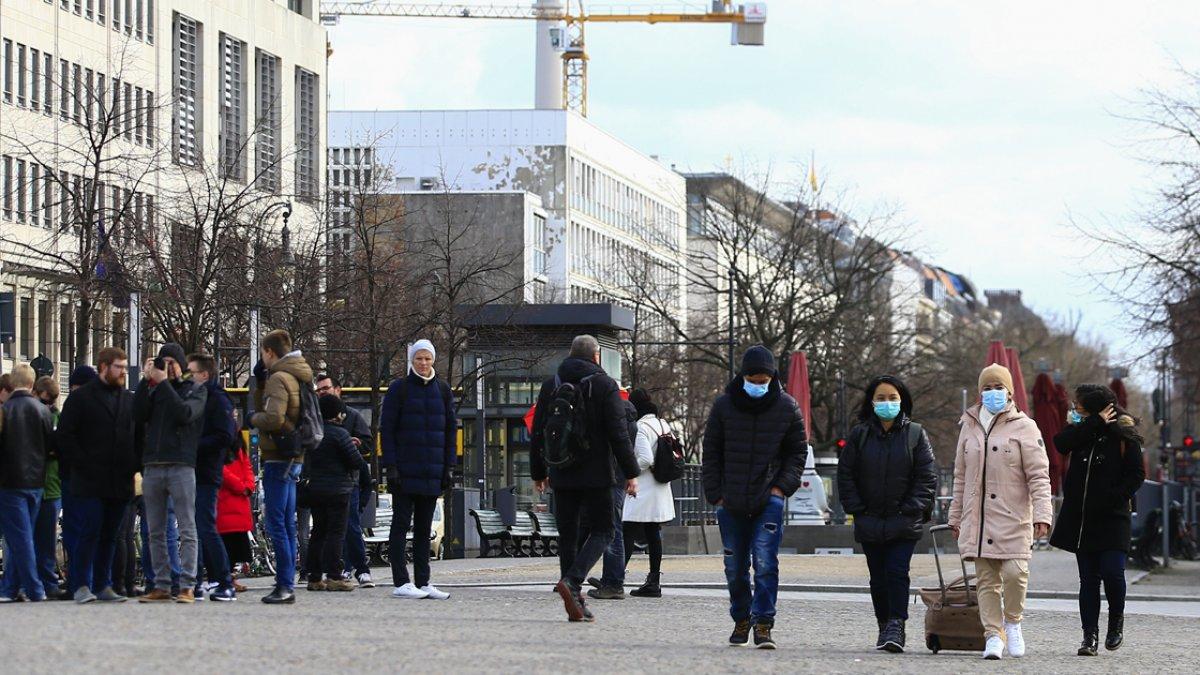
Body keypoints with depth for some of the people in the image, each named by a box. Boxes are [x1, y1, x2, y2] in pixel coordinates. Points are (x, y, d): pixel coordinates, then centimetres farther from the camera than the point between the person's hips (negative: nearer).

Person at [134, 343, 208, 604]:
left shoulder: (196, 391, 9)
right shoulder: (153, 391, 18)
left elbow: (185, 413, -10)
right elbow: (138, 416, 2)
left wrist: (163, 383, -8)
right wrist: (146, 381, -3)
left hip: (182, 466, -4)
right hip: (152, 467, 4)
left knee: (187, 530, -7)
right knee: (156, 532, 5)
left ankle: (187, 587, -9)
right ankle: (161, 585, 10)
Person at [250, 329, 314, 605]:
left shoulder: (279, 378, -12)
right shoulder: (299, 377, 17)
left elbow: (273, 418, -24)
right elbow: (262, 407, 24)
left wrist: (254, 418, -5)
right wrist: (260, 382, 13)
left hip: (278, 459, -9)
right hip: (294, 459, 9)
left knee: (277, 525, -8)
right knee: (287, 525, 12)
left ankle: (285, 586, -11)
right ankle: (287, 585, 15)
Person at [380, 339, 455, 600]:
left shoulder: (442, 390, 11)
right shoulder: (399, 388, -2)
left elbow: (450, 430, 14)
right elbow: (386, 429, -4)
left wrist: (448, 467, 7)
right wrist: (390, 466, -11)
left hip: (431, 471, 4)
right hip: (405, 469, -4)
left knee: (424, 528, 8)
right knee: (401, 525, -3)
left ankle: (423, 582, 11)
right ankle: (400, 582, -3)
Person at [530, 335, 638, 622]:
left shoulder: (550, 386, 8)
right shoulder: (605, 386, -5)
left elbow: (537, 434, 12)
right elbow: (619, 433, -10)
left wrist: (539, 472, 20)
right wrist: (630, 473, -6)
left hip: (561, 476, 4)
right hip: (596, 475, -4)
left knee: (568, 535, 9)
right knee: (602, 531, 4)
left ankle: (575, 602, 6)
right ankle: (572, 581, -18)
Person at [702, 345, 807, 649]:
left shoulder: (786, 407, 1)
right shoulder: (724, 406, 2)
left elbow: (798, 451, 10)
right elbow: (711, 453, 8)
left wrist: (782, 486, -3)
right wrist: (715, 494, 1)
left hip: (769, 499, -2)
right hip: (731, 502, 2)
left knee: (765, 561, -15)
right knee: (735, 567, 9)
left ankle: (763, 624, -15)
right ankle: (741, 619, 25)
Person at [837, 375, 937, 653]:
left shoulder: (915, 434, 2)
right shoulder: (860, 435, 6)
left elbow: (927, 476, 1)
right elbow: (845, 473, 7)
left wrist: (913, 509, -7)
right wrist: (855, 508, -2)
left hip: (904, 522, -2)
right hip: (870, 521, 2)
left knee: (897, 573, -14)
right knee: (878, 578, 8)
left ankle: (896, 626, -16)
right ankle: (884, 627, 17)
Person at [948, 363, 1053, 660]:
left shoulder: (1023, 427, 1)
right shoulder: (969, 427, 14)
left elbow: (1038, 475, -4)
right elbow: (961, 476, 20)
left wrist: (1042, 514, -13)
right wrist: (956, 517, 18)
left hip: (1013, 518, -4)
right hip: (978, 518, 4)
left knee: (1015, 572, -13)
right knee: (986, 580, 1)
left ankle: (1013, 622, 10)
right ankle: (994, 635, 5)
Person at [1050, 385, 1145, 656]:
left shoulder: (1124, 437, -3)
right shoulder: (1081, 432, 9)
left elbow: (1137, 475, -3)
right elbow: (1061, 442, -12)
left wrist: (1114, 497, -16)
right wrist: (1096, 423, -13)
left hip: (1112, 519, -4)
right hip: (1080, 519, 4)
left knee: (1112, 572, -13)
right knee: (1088, 579, 5)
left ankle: (1116, 621, 13)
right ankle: (1090, 636, 8)